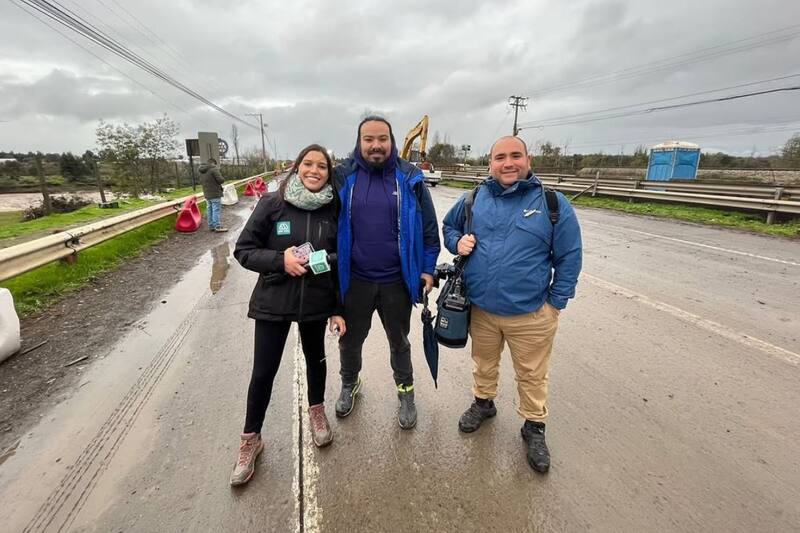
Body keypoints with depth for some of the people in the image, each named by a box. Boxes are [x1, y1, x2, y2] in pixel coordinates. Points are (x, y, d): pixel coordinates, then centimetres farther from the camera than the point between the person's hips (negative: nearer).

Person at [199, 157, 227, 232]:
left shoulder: (202, 171, 11)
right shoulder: (214, 169, -14)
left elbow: (201, 181, 19)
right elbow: (221, 180, -19)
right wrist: (222, 178, 2)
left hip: (207, 194, 8)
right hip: (215, 193, -8)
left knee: (210, 210, 14)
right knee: (217, 210, -5)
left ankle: (211, 226, 19)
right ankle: (218, 227, -4)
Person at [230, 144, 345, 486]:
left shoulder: (333, 210, -3)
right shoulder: (272, 204, -9)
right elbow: (243, 250, -5)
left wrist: (338, 309, 1)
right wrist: (280, 259, -22)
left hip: (317, 303, 2)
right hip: (273, 303, -1)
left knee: (315, 359, 19)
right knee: (263, 372, 5)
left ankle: (316, 410, 47)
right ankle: (250, 439, 29)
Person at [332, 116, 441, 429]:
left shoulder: (409, 178, -4)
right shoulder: (342, 177, -4)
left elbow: (429, 227, 1)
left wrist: (427, 268, -2)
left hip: (397, 282, 0)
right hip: (354, 281, 1)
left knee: (399, 342, 19)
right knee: (350, 340, 20)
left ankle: (406, 394, 42)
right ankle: (349, 384, 49)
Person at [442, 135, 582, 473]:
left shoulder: (553, 204, -8)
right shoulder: (473, 200, -1)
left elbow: (569, 257, -3)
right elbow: (448, 226, 16)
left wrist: (556, 302, -5)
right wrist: (458, 242, -7)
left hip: (531, 315, -2)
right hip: (480, 308, 3)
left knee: (532, 375, 15)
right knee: (483, 363, 23)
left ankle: (534, 427, 38)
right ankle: (483, 402, 50)